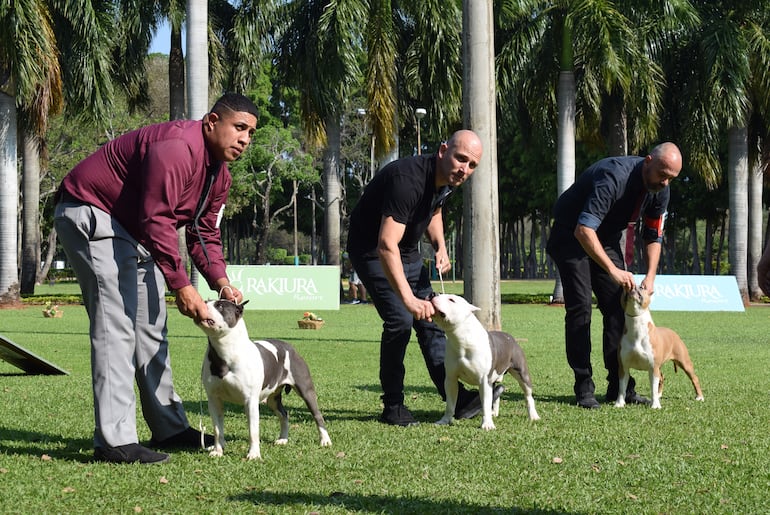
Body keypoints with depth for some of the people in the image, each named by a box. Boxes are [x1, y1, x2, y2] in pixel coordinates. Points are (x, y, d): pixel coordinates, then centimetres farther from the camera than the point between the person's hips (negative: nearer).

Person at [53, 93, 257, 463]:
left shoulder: (219, 174, 7)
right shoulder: (177, 147, -27)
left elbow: (204, 233, 7)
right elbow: (157, 220, -31)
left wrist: (220, 281, -12)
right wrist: (181, 286, -31)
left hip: (132, 231, 11)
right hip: (89, 214, -11)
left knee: (150, 326, 13)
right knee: (116, 325, -18)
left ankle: (169, 429, 22)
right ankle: (114, 441, -21)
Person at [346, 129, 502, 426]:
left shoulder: (446, 180, -7)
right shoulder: (408, 179, -35)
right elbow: (387, 245, -44)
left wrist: (440, 246, 1)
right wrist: (408, 297, -53)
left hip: (406, 252, 9)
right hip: (370, 249, -9)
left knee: (431, 318, 5)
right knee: (400, 320, -19)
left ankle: (456, 398, 7)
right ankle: (393, 407, -8)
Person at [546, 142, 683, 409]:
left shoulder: (660, 190, -10)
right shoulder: (614, 177, -35)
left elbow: (653, 237, 3)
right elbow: (584, 230, -42)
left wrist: (650, 277, -14)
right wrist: (614, 270, -47)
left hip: (606, 237, 7)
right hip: (571, 235, -7)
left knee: (618, 305, -2)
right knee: (579, 307, -15)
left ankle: (619, 386, 1)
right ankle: (584, 387, -12)